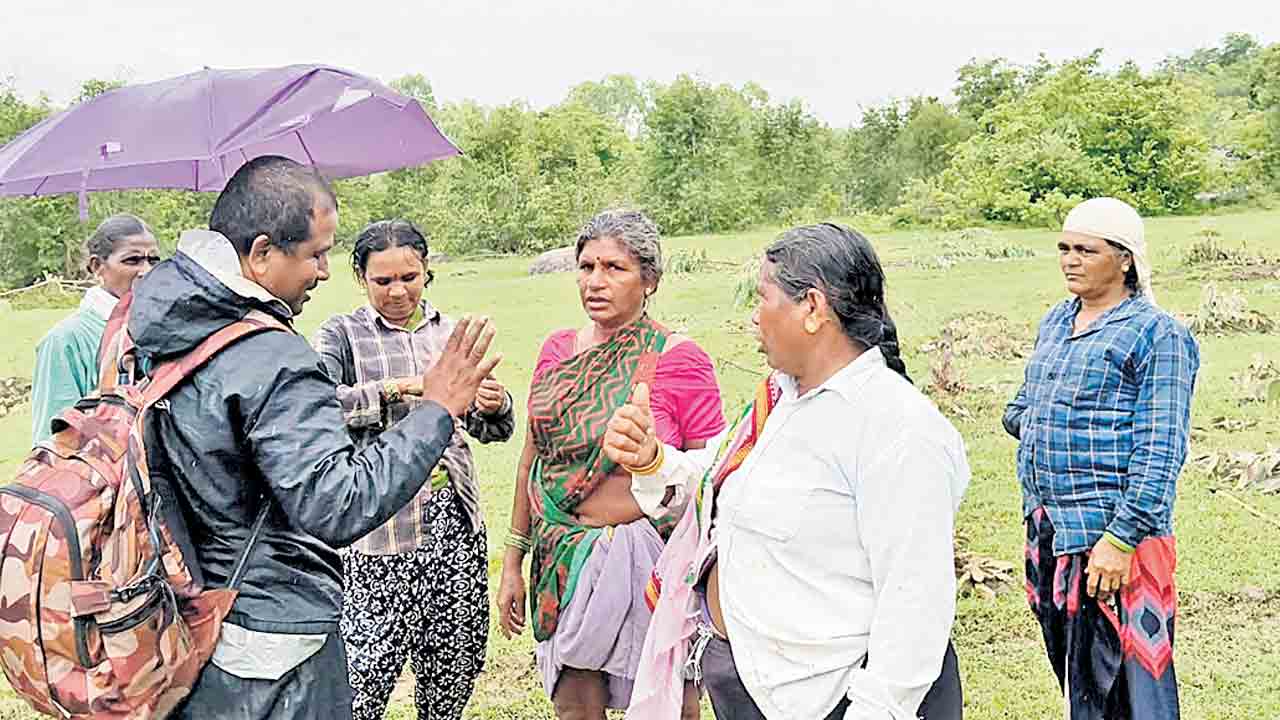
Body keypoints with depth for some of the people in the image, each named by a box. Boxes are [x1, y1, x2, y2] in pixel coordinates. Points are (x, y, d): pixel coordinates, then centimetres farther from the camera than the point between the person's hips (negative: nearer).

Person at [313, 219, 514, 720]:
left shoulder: (450, 332, 12)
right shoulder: (342, 335, 1)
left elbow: (488, 429, 13)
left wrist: (494, 407, -9)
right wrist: (398, 388, -23)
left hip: (453, 514, 4)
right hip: (381, 518, -4)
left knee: (457, 655, 9)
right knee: (370, 660, -5)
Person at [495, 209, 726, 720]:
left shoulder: (677, 360, -10)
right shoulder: (557, 350, 5)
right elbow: (532, 458, 12)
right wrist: (512, 563, 14)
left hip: (649, 562, -4)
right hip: (562, 562, 4)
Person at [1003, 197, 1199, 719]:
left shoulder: (1155, 334, -10)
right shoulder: (1055, 322, 14)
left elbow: (1160, 451, -16)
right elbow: (1020, 407, 25)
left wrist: (1121, 539, -22)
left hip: (1109, 538, -8)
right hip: (1046, 530, 8)